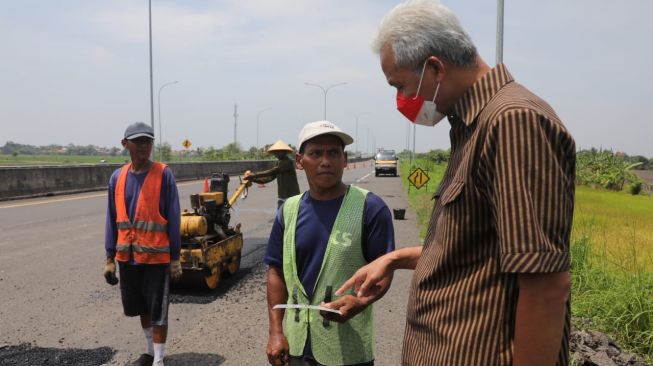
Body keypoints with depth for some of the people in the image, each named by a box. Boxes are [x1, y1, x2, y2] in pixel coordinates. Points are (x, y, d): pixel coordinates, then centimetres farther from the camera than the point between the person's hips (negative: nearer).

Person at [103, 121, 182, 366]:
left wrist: (175, 258, -9)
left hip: (157, 256, -5)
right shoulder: (117, 177, 4)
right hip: (128, 256, 5)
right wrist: (110, 258, 7)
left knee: (158, 312, 3)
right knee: (141, 307, 19)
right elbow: (112, 220, 9)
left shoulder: (163, 174, -9)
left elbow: (173, 218, -8)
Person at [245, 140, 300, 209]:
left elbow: (272, 172, -24)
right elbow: (270, 178, 9)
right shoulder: (279, 163, 14)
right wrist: (253, 179, -2)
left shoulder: (288, 162, -15)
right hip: (281, 197, 9)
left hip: (291, 197, -9)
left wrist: (254, 175, -24)